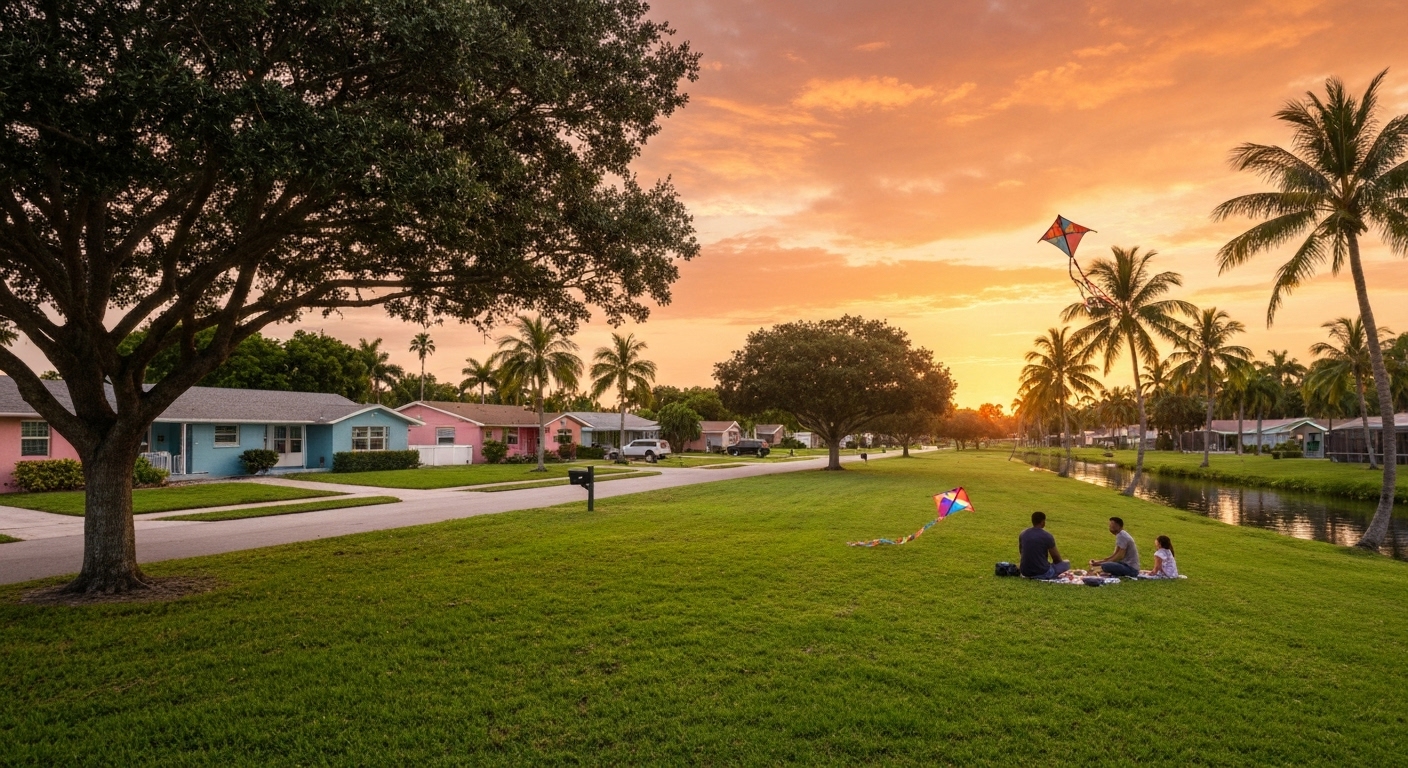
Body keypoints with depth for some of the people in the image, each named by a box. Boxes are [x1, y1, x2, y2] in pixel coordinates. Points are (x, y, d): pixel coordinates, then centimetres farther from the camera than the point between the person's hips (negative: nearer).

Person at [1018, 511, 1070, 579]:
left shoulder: (1022, 534, 1)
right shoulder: (1047, 536, -13)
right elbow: (1056, 559, -1)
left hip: (1025, 572, 5)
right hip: (1042, 572, -5)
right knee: (1066, 563, 16)